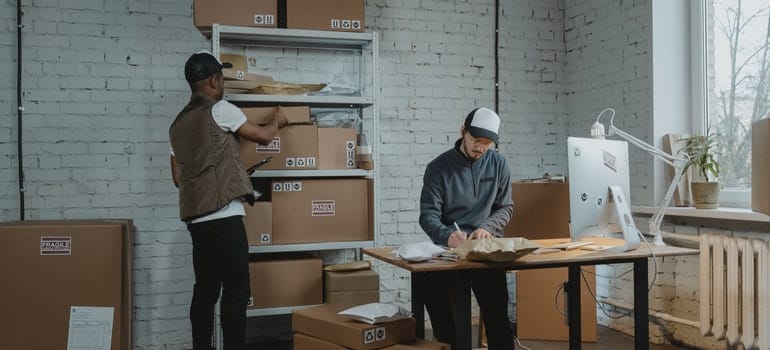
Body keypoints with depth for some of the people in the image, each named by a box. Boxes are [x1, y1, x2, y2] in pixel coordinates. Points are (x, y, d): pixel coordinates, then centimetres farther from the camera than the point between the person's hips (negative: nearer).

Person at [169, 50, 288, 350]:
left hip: (196, 218, 8)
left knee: (206, 290, 12)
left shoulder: (178, 124, 17)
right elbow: (263, 136, 4)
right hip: (224, 216, -8)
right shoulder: (219, 109, -5)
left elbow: (178, 178, 20)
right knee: (236, 291, -3)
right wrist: (277, 121, 24)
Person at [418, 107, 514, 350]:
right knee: (433, 292, -25)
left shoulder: (498, 164, 6)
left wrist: (486, 228, -10)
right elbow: (428, 215, -6)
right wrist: (447, 235, -27)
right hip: (449, 246, -1)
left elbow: (505, 207, 10)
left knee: (496, 311, -15)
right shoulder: (438, 167, -1)